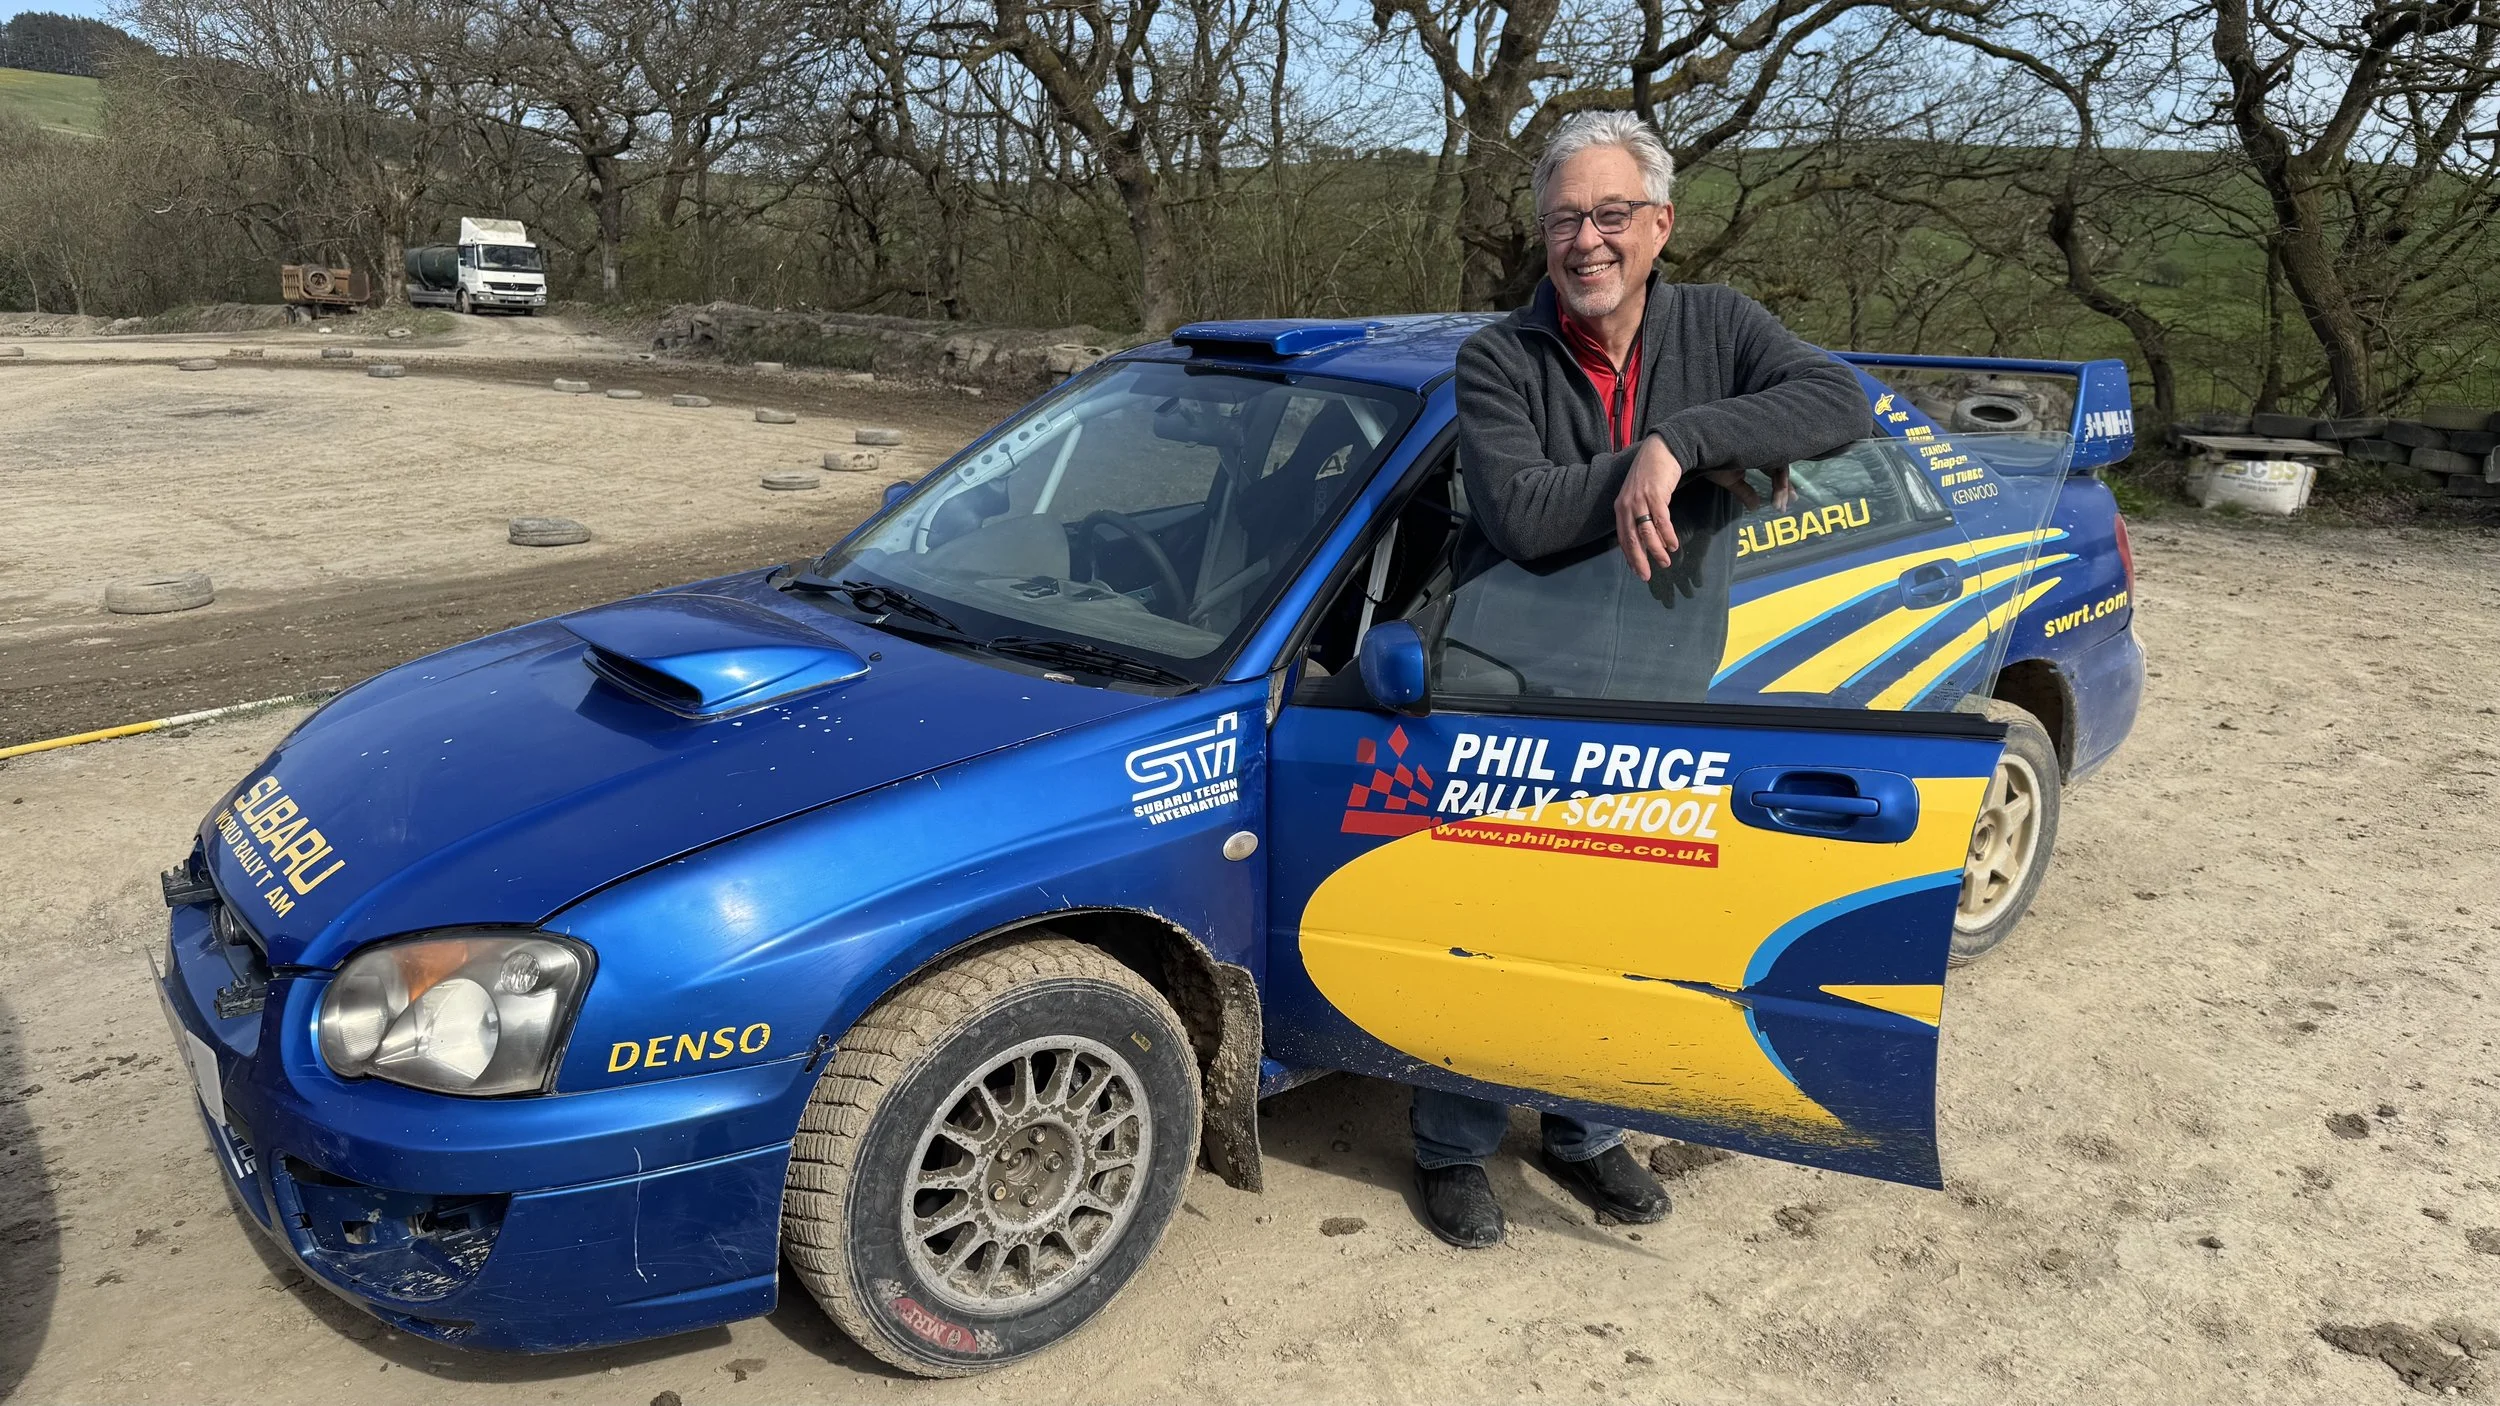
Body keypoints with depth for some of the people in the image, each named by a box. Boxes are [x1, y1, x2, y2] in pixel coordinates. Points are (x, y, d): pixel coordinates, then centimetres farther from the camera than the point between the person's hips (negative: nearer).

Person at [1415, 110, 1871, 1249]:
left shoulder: (1716, 328, 1)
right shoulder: (1499, 360, -7)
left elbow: (1842, 403, -16)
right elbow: (1522, 519, -21)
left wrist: (1679, 441, -28)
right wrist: (1712, 461, -19)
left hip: (1654, 706, 3)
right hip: (1511, 697, -3)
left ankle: (1584, 1135, 36)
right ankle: (1453, 1151, 24)